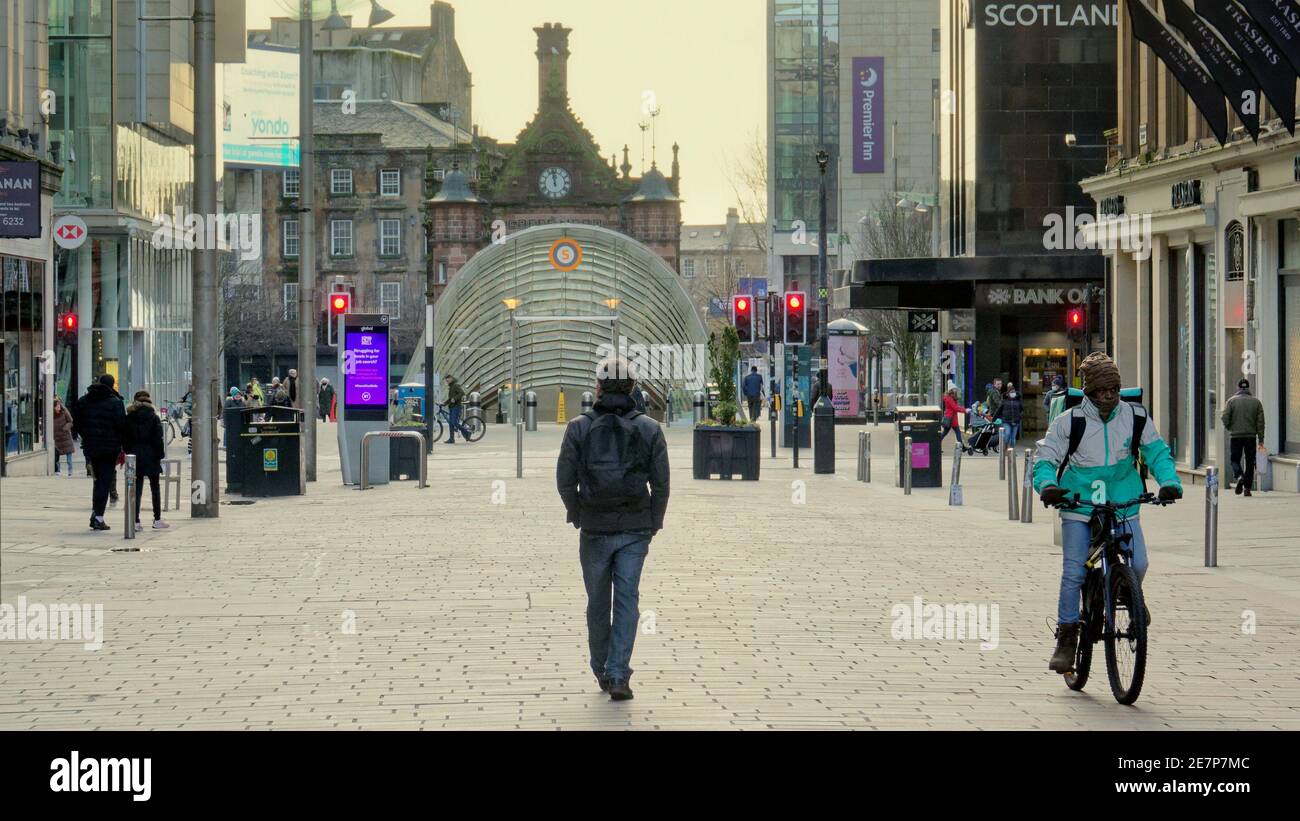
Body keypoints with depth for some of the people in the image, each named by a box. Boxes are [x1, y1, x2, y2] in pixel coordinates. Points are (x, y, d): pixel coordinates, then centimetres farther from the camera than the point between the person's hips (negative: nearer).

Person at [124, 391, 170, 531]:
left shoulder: (129, 418, 1)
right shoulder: (153, 417, -4)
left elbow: (125, 440, 2)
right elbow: (158, 439, -8)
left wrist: (128, 454, 9)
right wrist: (160, 455, -2)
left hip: (135, 456, 1)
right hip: (151, 456, -1)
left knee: (136, 489, 3)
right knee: (155, 488, 9)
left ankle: (136, 521, -2)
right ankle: (157, 519, 10)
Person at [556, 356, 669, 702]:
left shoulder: (579, 428, -6)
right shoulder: (649, 429, -4)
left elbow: (565, 481, -5)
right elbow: (660, 483, -3)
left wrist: (578, 516, 11)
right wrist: (654, 523, 11)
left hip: (595, 530, 0)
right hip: (635, 530, 0)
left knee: (598, 602, 15)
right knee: (627, 599, 2)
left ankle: (602, 672, 26)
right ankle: (618, 676, -8)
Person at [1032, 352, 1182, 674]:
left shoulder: (1135, 417, -3)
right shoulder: (1069, 422, -9)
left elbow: (1156, 452, 4)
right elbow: (1045, 457, -5)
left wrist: (1169, 481, -14)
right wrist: (1047, 485, -26)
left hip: (1123, 504, 2)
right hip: (1078, 504, -2)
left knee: (1137, 564, -10)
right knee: (1073, 573, -5)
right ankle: (1066, 640, 6)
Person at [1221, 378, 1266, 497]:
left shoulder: (1231, 401, -1)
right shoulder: (1256, 402, 5)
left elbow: (1225, 419, -7)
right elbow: (1260, 422, 2)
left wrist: (1229, 428, 14)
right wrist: (1261, 440, 5)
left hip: (1235, 435, -1)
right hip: (1251, 437, 1)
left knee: (1235, 460, 8)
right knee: (1249, 462, 9)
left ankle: (1239, 477, -21)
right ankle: (1247, 488, 4)